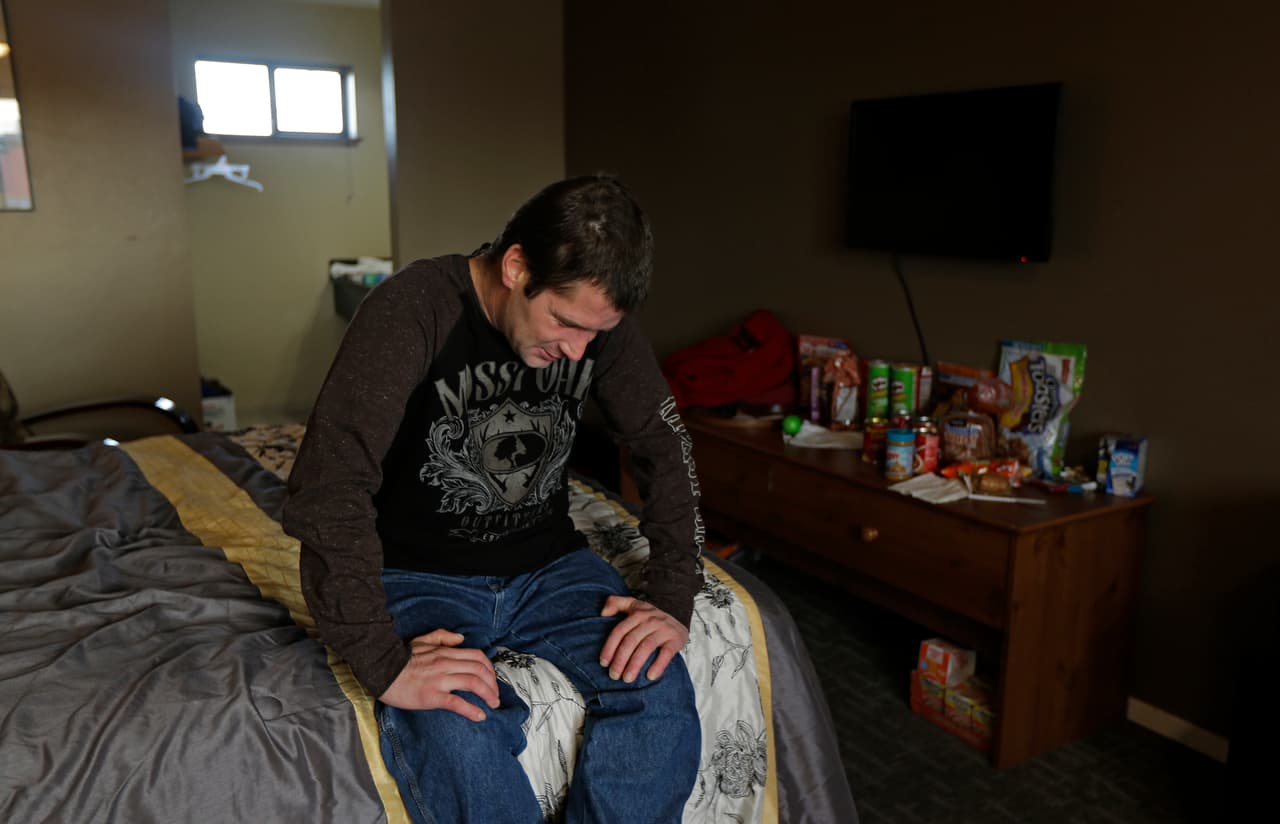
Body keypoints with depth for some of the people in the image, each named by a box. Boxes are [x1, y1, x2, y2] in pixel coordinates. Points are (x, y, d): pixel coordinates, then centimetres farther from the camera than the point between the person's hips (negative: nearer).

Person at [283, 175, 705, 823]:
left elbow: (665, 451, 2)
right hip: (422, 575, -3)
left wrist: (672, 599, -9)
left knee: (660, 691, -23)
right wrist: (384, 664, -32)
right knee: (455, 736, -33)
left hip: (548, 563, 4)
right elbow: (327, 490, -27)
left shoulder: (600, 318, -7)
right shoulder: (414, 309, -23)